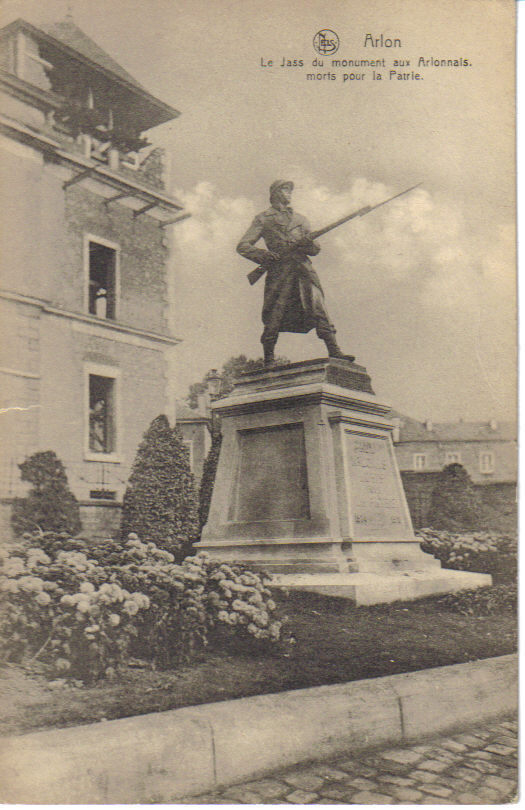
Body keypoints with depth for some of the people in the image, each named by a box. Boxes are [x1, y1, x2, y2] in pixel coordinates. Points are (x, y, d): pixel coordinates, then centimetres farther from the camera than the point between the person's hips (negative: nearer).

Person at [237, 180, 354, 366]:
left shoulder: (300, 219, 27)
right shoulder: (263, 219, 15)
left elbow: (316, 249, 23)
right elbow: (243, 246, 8)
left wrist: (308, 244, -2)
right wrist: (263, 255, -10)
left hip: (303, 269, 3)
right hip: (279, 270, -3)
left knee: (318, 308, -12)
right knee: (274, 317, -7)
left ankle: (334, 351, -18)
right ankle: (268, 360, 3)